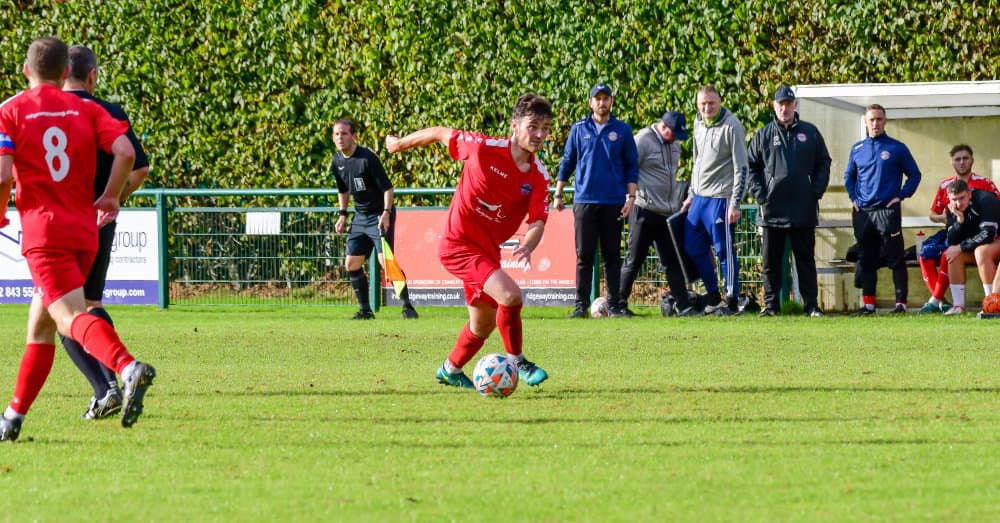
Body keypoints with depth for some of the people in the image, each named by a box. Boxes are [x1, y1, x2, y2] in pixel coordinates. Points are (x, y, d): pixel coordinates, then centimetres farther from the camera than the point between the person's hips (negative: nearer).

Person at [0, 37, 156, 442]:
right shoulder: (86, 110, 9)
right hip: (84, 232, 5)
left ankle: (128, 367, -47)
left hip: (43, 230, -5)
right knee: (40, 324, 17)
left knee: (71, 318, -20)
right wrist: (110, 197, 9)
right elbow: (125, 152, -6)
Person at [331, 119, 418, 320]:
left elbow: (387, 187, -18)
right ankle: (365, 310, 15)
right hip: (360, 217, 8)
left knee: (385, 261, -19)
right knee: (351, 264, 4)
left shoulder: (367, 158, -19)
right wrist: (343, 214, 15)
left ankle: (407, 307, -12)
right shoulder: (337, 162, 4)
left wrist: (386, 213, -26)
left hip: (380, 216, -8)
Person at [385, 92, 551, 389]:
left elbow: (538, 220, -9)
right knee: (510, 295, -26)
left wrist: (527, 247, -33)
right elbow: (442, 134, -4)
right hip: (459, 244, -7)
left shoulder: (539, 177, -5)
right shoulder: (485, 148, -19)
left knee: (483, 325, 21)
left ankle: (450, 371, 46)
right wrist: (400, 143, 11)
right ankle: (517, 361, -6)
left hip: (488, 250, 7)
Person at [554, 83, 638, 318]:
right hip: (585, 200, 0)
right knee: (584, 255, -2)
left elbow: (632, 166, 9)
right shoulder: (579, 130, 8)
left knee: (612, 255, 3)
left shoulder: (622, 130, 6)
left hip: (614, 202, 0)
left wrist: (631, 196, 0)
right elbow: (567, 163, 13)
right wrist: (558, 195, 10)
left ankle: (614, 305, 7)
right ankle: (581, 305, 0)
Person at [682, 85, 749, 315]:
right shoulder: (699, 123, 11)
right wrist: (691, 194, 21)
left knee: (724, 250, -4)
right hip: (699, 198, 8)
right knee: (693, 249, 10)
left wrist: (735, 203, -16)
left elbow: (741, 168, -13)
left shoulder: (731, 127, -12)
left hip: (720, 198, -8)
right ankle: (713, 296, 23)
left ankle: (732, 300, 4)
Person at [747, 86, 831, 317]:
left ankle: (811, 304, 6)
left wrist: (816, 191, -1)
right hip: (772, 209, 0)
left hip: (804, 210, 0)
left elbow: (824, 164, 11)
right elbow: (750, 167, 8)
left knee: (806, 259, 3)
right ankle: (771, 304, 9)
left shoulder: (810, 133, 8)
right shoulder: (763, 135, 7)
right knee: (771, 261, 3)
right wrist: (759, 194, -4)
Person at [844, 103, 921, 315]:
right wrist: (853, 197, 10)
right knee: (865, 260, 6)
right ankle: (868, 303, 11)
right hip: (863, 211, 4)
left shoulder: (897, 148, 1)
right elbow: (849, 176, 24)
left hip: (888, 210, -4)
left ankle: (901, 302, -4)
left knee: (895, 259, -6)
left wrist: (901, 196, -4)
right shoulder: (857, 150, 12)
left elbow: (914, 175, 6)